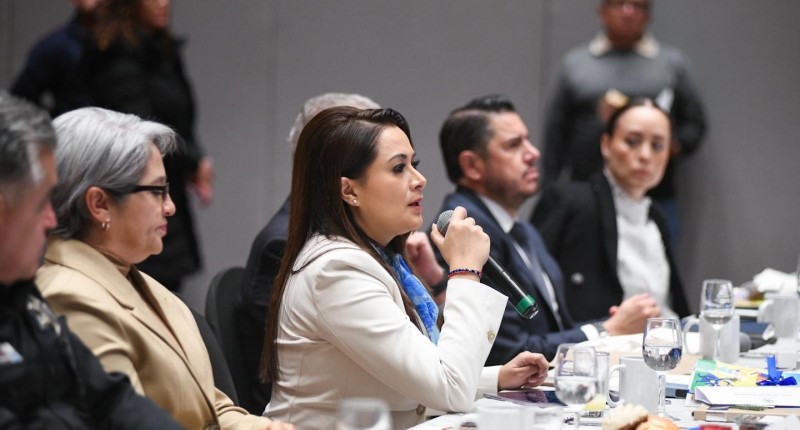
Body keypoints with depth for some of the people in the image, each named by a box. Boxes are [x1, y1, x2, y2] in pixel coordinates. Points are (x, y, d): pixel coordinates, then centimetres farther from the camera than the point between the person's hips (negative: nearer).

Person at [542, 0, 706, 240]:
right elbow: (555, 133, 9)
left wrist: (673, 146, -11)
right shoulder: (575, 63, 13)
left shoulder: (674, 63, 13)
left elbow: (695, 123, 11)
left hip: (655, 202, 0)